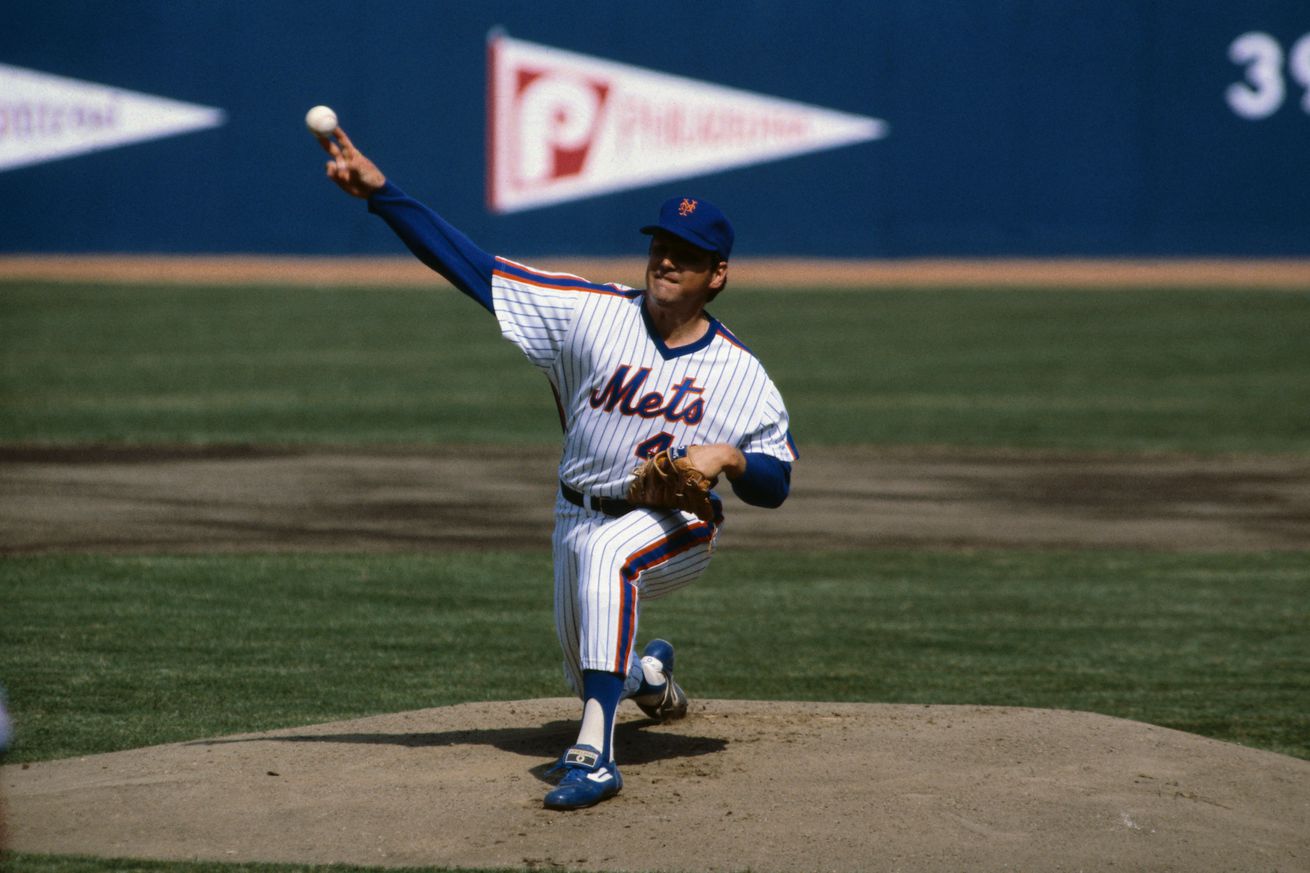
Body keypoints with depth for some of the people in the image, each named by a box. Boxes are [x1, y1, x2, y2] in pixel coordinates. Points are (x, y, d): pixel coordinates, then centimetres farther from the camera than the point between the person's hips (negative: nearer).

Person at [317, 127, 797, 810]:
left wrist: (729, 458, -27)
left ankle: (594, 754, -45)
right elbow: (471, 265, -15)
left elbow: (775, 486, -4)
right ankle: (649, 674, 59)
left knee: (606, 552, -39)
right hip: (580, 517, 4)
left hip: (677, 527, -4)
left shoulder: (740, 374, -11)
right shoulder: (592, 312, -10)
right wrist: (379, 192, -23)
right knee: (589, 679, 18)